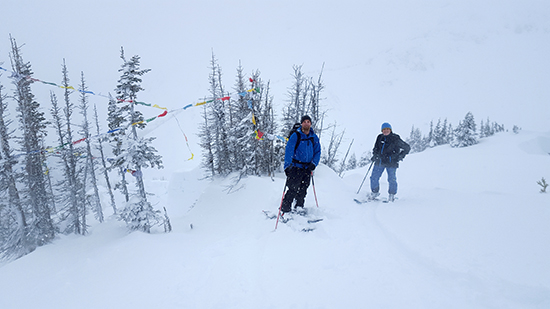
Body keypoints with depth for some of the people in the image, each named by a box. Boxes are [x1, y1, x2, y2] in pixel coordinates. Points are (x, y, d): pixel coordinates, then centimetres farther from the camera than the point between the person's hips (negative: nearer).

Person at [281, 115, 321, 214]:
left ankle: (299, 207, 17)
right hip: (295, 167, -4)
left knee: (303, 190, 4)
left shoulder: (314, 138, 9)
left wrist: (313, 164, -2)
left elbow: (317, 152, 14)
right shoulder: (295, 136, -5)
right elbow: (289, 151, -10)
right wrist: (287, 166, -20)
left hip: (307, 168, 4)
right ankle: (285, 209, -2)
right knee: (293, 189, -10)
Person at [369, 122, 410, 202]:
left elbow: (407, 148, 5)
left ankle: (392, 195, 19)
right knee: (374, 178, 3)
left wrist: (400, 156, -4)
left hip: (391, 163, -4)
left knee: (392, 179, -1)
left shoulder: (395, 139, -3)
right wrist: (374, 155, 6)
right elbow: (375, 148, 24)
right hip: (379, 162, 4)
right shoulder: (380, 138, 9)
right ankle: (375, 192, 24)